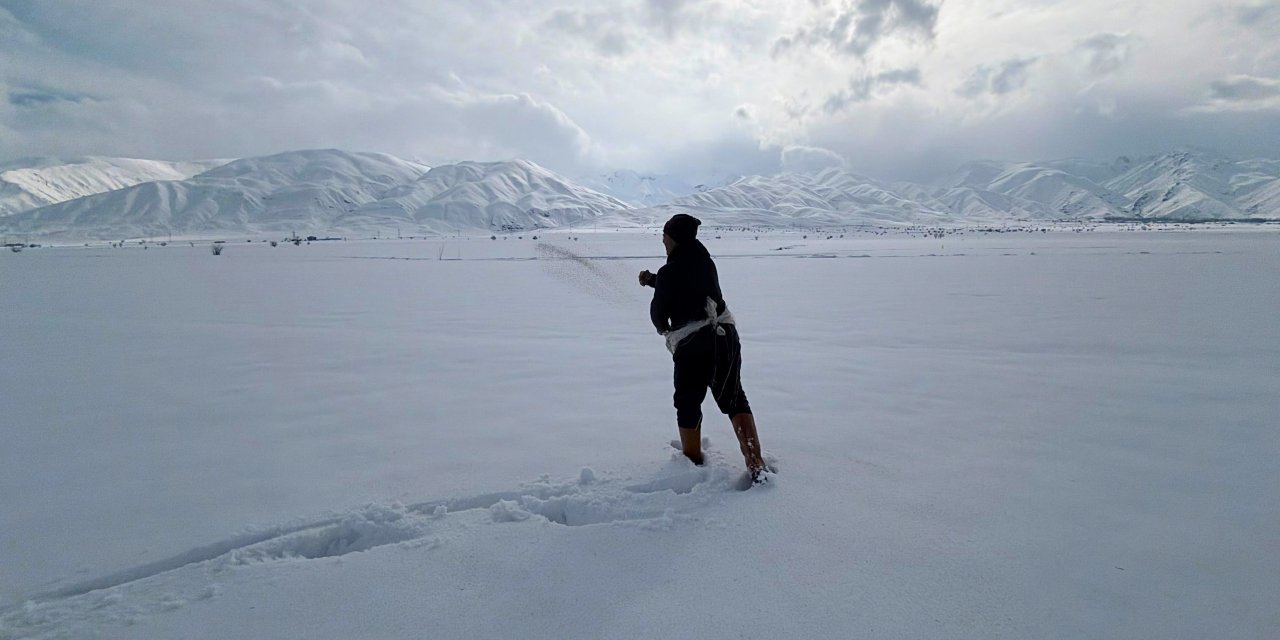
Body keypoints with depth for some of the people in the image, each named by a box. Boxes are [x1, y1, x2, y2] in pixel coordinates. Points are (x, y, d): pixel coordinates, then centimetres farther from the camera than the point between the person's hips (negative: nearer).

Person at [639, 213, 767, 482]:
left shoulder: (668, 273, -11)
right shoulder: (706, 262, 8)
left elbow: (658, 313, 0)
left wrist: (663, 327, 21)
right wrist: (653, 280, 25)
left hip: (691, 348, -5)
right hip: (726, 338, 6)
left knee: (688, 405, 14)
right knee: (735, 400, 13)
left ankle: (694, 463, 24)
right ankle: (756, 465, 6)